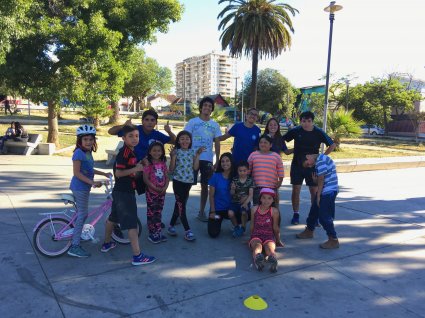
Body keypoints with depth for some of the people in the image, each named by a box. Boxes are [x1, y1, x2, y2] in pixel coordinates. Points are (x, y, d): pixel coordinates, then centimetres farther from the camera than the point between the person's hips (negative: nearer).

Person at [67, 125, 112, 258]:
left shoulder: (88, 153, 11)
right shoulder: (79, 153, -17)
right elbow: (77, 173, -22)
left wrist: (104, 174, 22)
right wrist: (92, 182, -26)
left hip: (84, 187, 9)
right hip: (80, 187, -9)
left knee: (83, 214, 19)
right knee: (82, 215, -5)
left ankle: (75, 234, 37)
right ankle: (75, 247, 1)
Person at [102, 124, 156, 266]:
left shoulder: (131, 152, 11)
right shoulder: (124, 152, -19)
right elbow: (118, 173, -24)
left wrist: (139, 165, 7)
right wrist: (135, 169, -25)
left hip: (120, 191, 10)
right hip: (124, 192, -10)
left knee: (113, 217, 24)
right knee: (132, 223, -8)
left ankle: (107, 243, 43)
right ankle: (137, 256, -4)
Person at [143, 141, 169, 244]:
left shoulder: (163, 163, 5)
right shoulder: (148, 164, -11)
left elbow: (167, 177, 7)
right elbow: (145, 179, -14)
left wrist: (165, 187, -8)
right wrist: (155, 188, -18)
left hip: (162, 192, 5)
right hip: (151, 192, -5)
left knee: (159, 212, 13)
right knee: (151, 213, 3)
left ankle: (159, 232, 21)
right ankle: (152, 234, 12)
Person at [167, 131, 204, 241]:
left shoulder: (192, 152, 6)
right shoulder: (176, 152, -4)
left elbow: (195, 167, -2)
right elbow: (171, 170, -7)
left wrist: (198, 155, -4)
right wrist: (173, 157, -18)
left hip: (188, 181, 4)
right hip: (178, 181, -4)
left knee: (179, 204, 12)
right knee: (181, 205, -4)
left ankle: (171, 226, 26)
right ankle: (187, 230, -1)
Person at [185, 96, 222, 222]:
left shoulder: (215, 125, 9)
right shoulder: (192, 122, 1)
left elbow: (217, 144, 10)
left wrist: (217, 161, 4)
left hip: (208, 159, 3)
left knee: (205, 185, 8)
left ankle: (201, 212, 20)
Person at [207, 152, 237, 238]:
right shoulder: (216, 176, -4)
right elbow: (211, 195, -2)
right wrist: (212, 211, -6)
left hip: (230, 208, 1)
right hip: (217, 209, -1)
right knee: (213, 233, -13)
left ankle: (236, 226, 8)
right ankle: (217, 220, 21)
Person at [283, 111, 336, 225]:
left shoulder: (318, 132, -6)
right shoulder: (295, 131, -5)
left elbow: (332, 145, 4)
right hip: (297, 165, 0)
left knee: (314, 191, 2)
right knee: (296, 190, 3)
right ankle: (296, 215, 16)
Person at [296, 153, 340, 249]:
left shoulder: (320, 160, -17)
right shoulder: (318, 162, 14)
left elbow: (321, 179, -16)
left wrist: (318, 196, -11)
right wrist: (315, 179, -2)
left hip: (328, 192, -10)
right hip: (324, 191, 10)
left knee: (324, 216, -7)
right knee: (314, 211, 20)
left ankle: (333, 240, 2)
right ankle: (309, 231, 38)